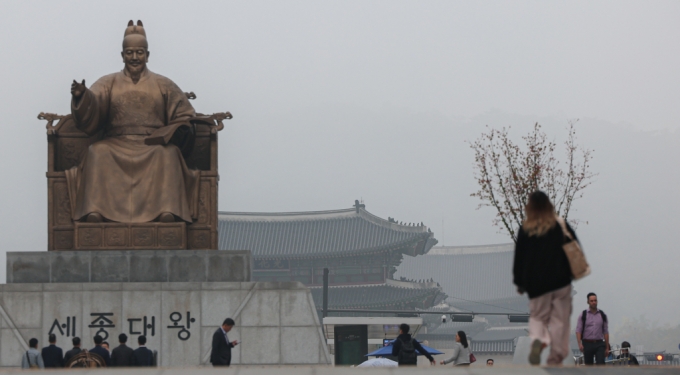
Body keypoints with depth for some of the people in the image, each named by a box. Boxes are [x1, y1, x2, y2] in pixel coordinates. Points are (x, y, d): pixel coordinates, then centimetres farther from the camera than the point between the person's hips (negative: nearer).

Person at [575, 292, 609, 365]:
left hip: (599, 344, 0)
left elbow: (605, 332, 9)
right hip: (587, 343, 0)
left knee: (600, 364, -14)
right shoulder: (583, 315, 2)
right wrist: (580, 344, -17)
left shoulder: (602, 315, 7)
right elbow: (578, 331, -2)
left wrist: (607, 348, 5)